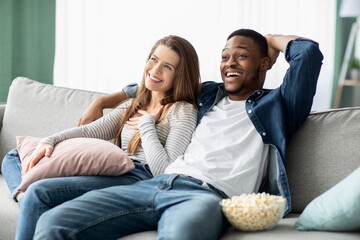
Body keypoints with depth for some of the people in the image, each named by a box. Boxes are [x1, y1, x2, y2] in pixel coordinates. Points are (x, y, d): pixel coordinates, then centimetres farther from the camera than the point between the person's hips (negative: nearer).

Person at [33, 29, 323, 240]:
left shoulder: (275, 105, 19)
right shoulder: (207, 94, 33)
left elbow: (308, 52, 4)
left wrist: (272, 40, 23)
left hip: (206, 193, -5)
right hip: (153, 185, 6)